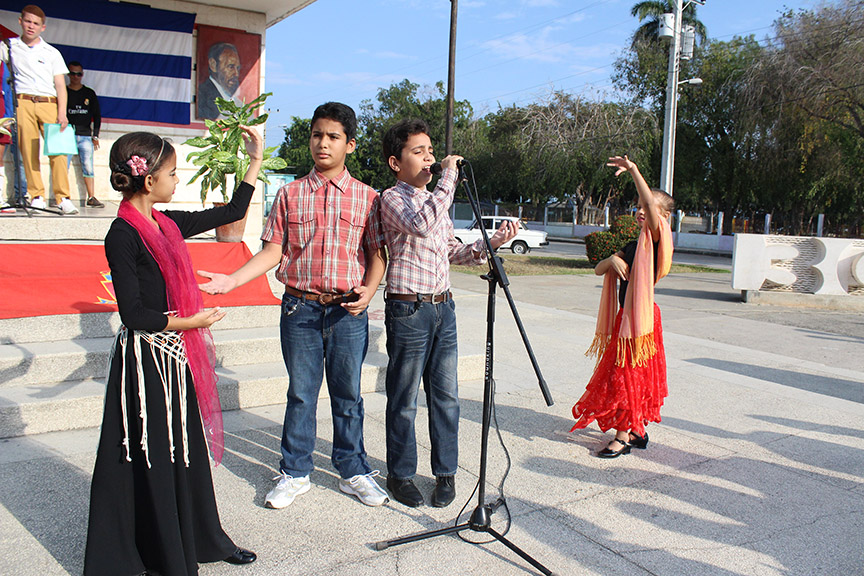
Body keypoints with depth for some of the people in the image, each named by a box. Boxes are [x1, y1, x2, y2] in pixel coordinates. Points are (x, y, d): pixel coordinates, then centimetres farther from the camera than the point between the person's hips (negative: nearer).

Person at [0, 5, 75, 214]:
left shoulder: (52, 53, 14)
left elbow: (60, 85, 8)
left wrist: (62, 113, -4)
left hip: (49, 104, 0)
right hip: (23, 103, 1)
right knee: (28, 150, -5)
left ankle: (63, 198, -10)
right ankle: (37, 195, -1)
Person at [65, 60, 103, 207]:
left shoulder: (89, 93, 14)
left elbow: (97, 115, 15)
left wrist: (95, 136, 7)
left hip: (85, 135, 1)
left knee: (88, 166, -5)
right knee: (63, 166, -10)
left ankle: (91, 197, -5)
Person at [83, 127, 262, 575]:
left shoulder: (167, 223, 8)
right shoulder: (122, 236, -15)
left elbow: (230, 213, 18)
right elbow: (133, 312, -18)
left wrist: (256, 160, 20)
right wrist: (187, 321, -20)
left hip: (175, 357, 8)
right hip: (145, 360, -8)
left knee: (187, 451, 18)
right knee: (153, 459, 3)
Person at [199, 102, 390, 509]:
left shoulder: (367, 198, 4)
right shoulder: (291, 194, 6)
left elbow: (377, 252, 3)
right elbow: (274, 251, 4)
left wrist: (369, 289, -14)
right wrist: (231, 280, -6)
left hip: (348, 311, 0)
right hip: (300, 308, 1)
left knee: (348, 395, 10)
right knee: (301, 393, 9)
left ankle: (353, 472, 26)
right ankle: (295, 473, 25)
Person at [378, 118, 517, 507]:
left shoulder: (435, 200, 17)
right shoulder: (393, 199, -7)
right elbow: (421, 225, -28)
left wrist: (492, 242, 9)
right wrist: (448, 177, -22)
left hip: (443, 307, 7)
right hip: (408, 310, -7)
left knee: (445, 395, 11)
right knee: (404, 399, 4)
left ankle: (445, 472, 24)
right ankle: (400, 474, 19)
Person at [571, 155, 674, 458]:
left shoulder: (656, 239, -9)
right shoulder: (632, 245, 14)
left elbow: (651, 202, -27)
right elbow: (598, 270, 12)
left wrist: (633, 169, -27)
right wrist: (613, 260, -8)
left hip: (641, 315, -8)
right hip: (625, 315, 8)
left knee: (629, 374, -4)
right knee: (623, 373, 13)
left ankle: (623, 436, 6)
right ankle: (637, 431, 26)